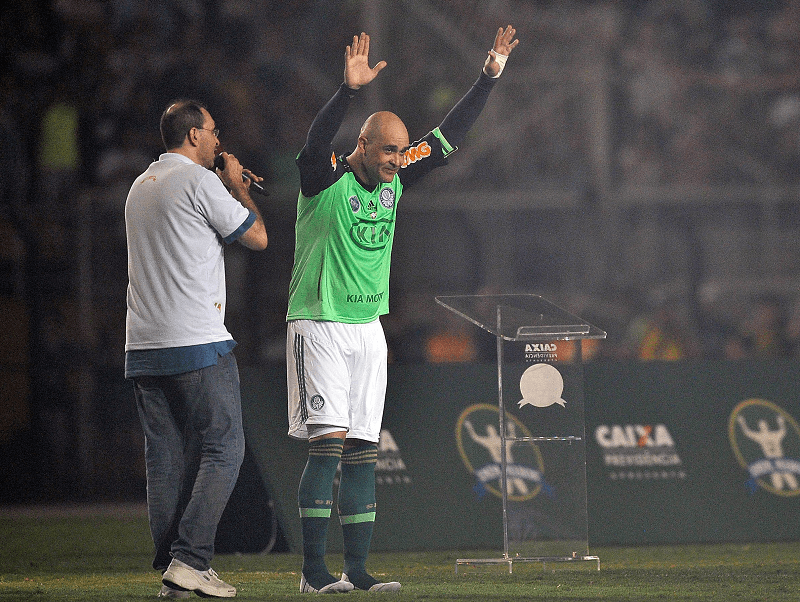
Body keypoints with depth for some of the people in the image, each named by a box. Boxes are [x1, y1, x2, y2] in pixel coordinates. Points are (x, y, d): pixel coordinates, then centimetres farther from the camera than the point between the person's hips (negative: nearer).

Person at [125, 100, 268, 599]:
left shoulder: (141, 187, 18)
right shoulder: (199, 181, -8)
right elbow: (258, 237, -2)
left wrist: (228, 188, 33)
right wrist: (237, 187, 12)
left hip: (143, 349, 8)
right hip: (198, 343, -8)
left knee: (167, 459, 7)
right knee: (223, 449, -3)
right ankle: (190, 561, -14)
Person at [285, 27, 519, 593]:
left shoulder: (396, 178, 8)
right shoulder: (325, 178, -11)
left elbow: (449, 136, 11)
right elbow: (317, 140, -32)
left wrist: (489, 76, 5)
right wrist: (350, 90, -48)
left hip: (368, 329, 7)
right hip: (318, 328, -7)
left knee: (362, 451, 4)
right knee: (329, 442, -13)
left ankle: (357, 570, 5)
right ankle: (314, 571, -12)